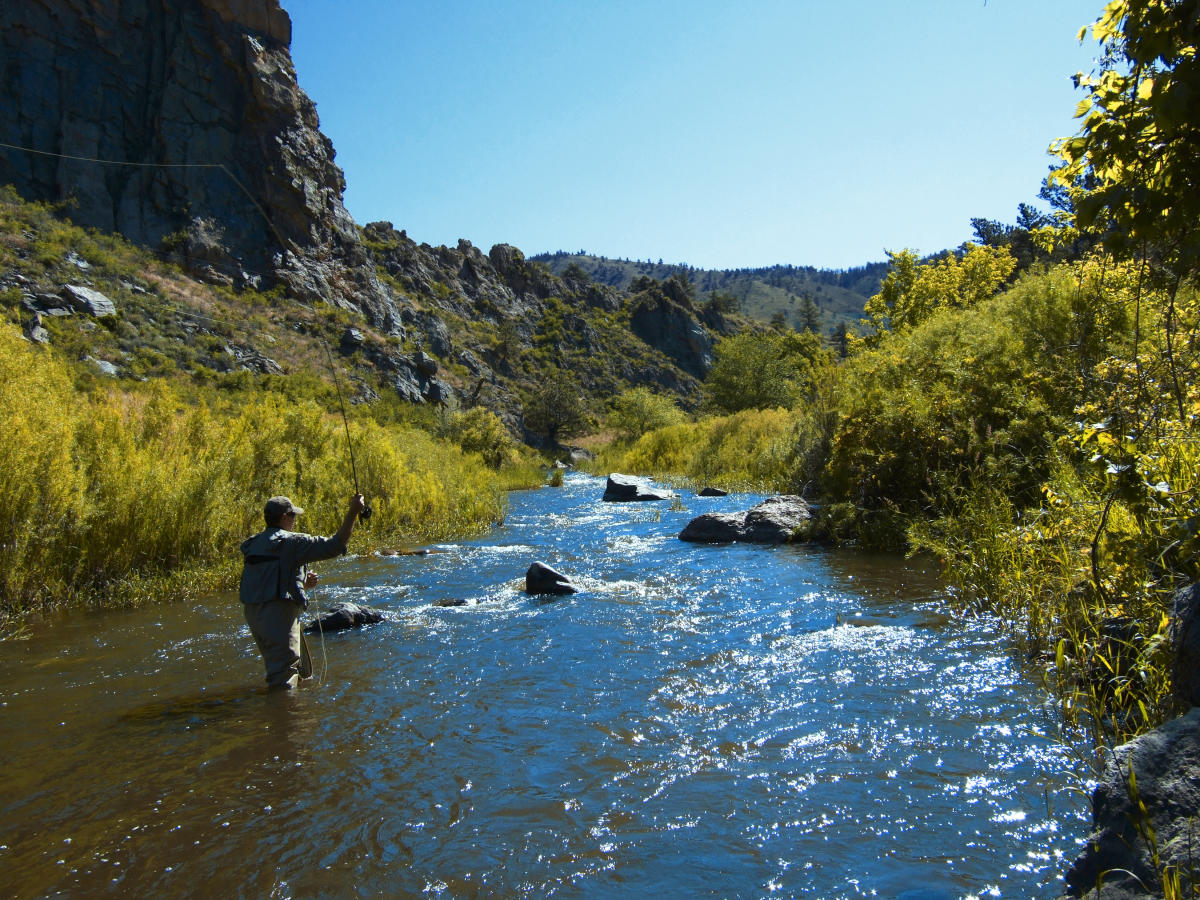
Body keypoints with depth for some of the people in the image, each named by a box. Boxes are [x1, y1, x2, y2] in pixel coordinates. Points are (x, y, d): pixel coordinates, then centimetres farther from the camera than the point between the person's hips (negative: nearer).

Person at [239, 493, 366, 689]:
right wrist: (353, 512, -9)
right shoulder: (290, 542, -10)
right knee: (284, 680, -5)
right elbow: (335, 545, -14)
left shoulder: (254, 544, 16)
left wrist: (303, 583, 15)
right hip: (277, 614, -9)